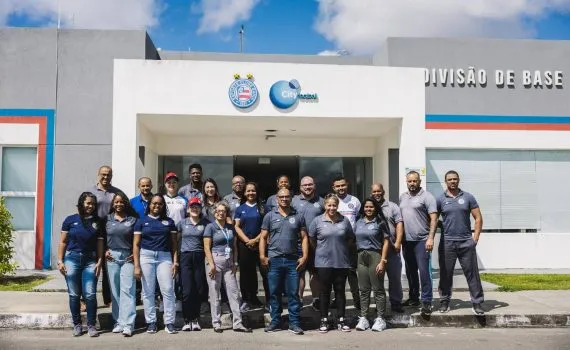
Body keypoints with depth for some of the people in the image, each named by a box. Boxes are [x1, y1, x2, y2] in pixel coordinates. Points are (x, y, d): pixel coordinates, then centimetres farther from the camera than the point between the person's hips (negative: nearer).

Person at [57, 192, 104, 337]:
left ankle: (91, 325, 4)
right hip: (72, 259, 0)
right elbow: (63, 242, 5)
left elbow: (100, 244, 7)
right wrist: (60, 261, 0)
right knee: (74, 294, 4)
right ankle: (77, 325, 16)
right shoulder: (70, 220, 3)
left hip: (90, 261, 1)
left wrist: (99, 262, -1)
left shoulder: (97, 222, 7)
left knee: (90, 294, -5)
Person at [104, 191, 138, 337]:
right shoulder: (108, 219, 10)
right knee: (115, 290, 5)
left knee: (127, 289, -8)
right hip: (112, 256, 2)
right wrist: (104, 251, 0)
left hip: (128, 257, -2)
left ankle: (127, 324, -10)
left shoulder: (132, 219, 6)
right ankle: (118, 322, 13)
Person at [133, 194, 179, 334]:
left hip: (164, 257, 1)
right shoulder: (142, 221, 8)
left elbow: (174, 243, 9)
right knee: (148, 291, 3)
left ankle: (169, 322, 1)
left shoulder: (169, 222, 11)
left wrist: (175, 261, -2)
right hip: (146, 256, 0)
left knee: (168, 290, -5)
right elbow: (136, 244, 4)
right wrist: (136, 265, -3)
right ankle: (151, 322, 12)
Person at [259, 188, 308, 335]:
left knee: (293, 293, 3)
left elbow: (304, 237, 7)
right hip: (274, 260, 0)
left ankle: (294, 323, 10)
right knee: (274, 293, 7)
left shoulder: (298, 216, 8)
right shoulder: (270, 216, 7)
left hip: (293, 260, 0)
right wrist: (262, 256, -4)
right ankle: (275, 322, 17)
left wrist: (304, 256, -3)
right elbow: (263, 238, 6)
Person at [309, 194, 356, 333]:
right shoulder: (317, 221, -1)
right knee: (325, 291, 5)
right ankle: (324, 321, 13)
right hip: (323, 263, -1)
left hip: (342, 262, 2)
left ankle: (341, 320, 16)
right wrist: (320, 251, 7)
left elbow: (351, 239, 14)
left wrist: (343, 249, 5)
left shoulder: (344, 220, 4)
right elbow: (311, 239, 7)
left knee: (340, 291, 8)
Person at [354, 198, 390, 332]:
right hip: (361, 257, 4)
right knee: (364, 290, 7)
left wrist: (382, 261, -11)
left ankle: (380, 318, 5)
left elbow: (385, 242, -3)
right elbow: (355, 240, 13)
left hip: (375, 256, -4)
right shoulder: (359, 223, 13)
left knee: (378, 289, 0)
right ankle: (363, 318, 12)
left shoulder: (380, 222, 1)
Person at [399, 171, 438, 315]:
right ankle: (413, 298, 28)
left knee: (424, 272, -6)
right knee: (410, 272, 15)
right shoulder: (403, 197, 14)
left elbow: (434, 219, -11)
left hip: (422, 241, -6)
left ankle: (426, 302, 0)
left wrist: (430, 238, -20)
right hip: (407, 241, 7)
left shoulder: (427, 196, -6)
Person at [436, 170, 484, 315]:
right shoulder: (440, 199, 4)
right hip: (447, 242, 0)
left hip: (466, 242, 0)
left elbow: (478, 218, 5)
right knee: (445, 274, 6)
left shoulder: (468, 197, 5)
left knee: (472, 273, 2)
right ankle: (444, 301, 18)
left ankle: (477, 303, 8)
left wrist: (475, 237, -2)